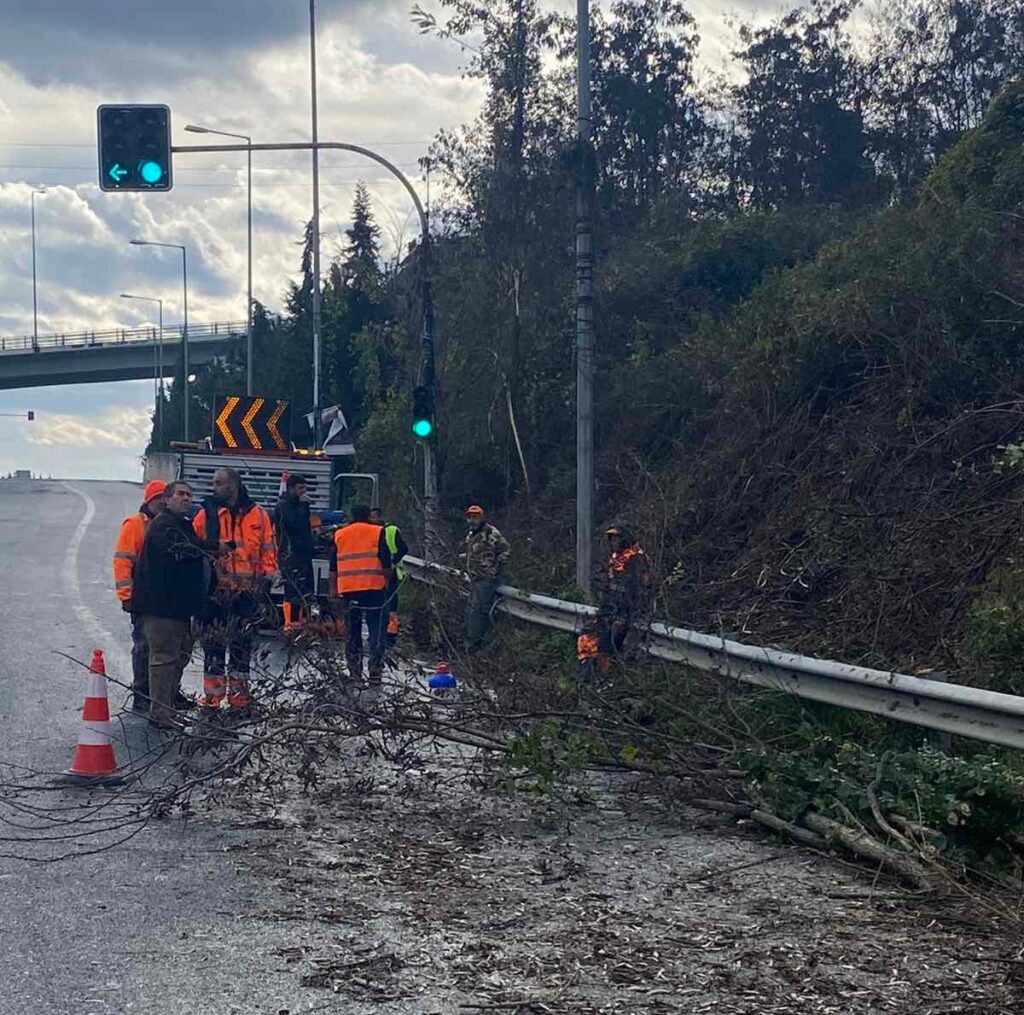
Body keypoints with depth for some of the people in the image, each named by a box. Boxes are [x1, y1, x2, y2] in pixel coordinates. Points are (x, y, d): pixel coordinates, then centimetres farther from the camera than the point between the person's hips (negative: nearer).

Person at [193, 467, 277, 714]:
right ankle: (212, 697, 6)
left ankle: (239, 697, 14)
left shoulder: (257, 515, 4)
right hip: (216, 590, 0)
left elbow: (268, 550, 8)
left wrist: (266, 578, 1)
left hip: (247, 592, 0)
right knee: (213, 644, 1)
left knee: (242, 645, 7)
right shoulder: (206, 514, 4)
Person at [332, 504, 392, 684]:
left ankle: (354, 672, 9)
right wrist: (387, 581, 8)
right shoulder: (377, 533, 2)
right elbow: (386, 563, -3)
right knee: (376, 631, -2)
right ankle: (375, 671, -10)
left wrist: (334, 588, 19)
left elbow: (334, 566, 14)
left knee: (353, 632, 11)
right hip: (373, 588, -3)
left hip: (348, 590, 3)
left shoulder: (339, 535, 12)